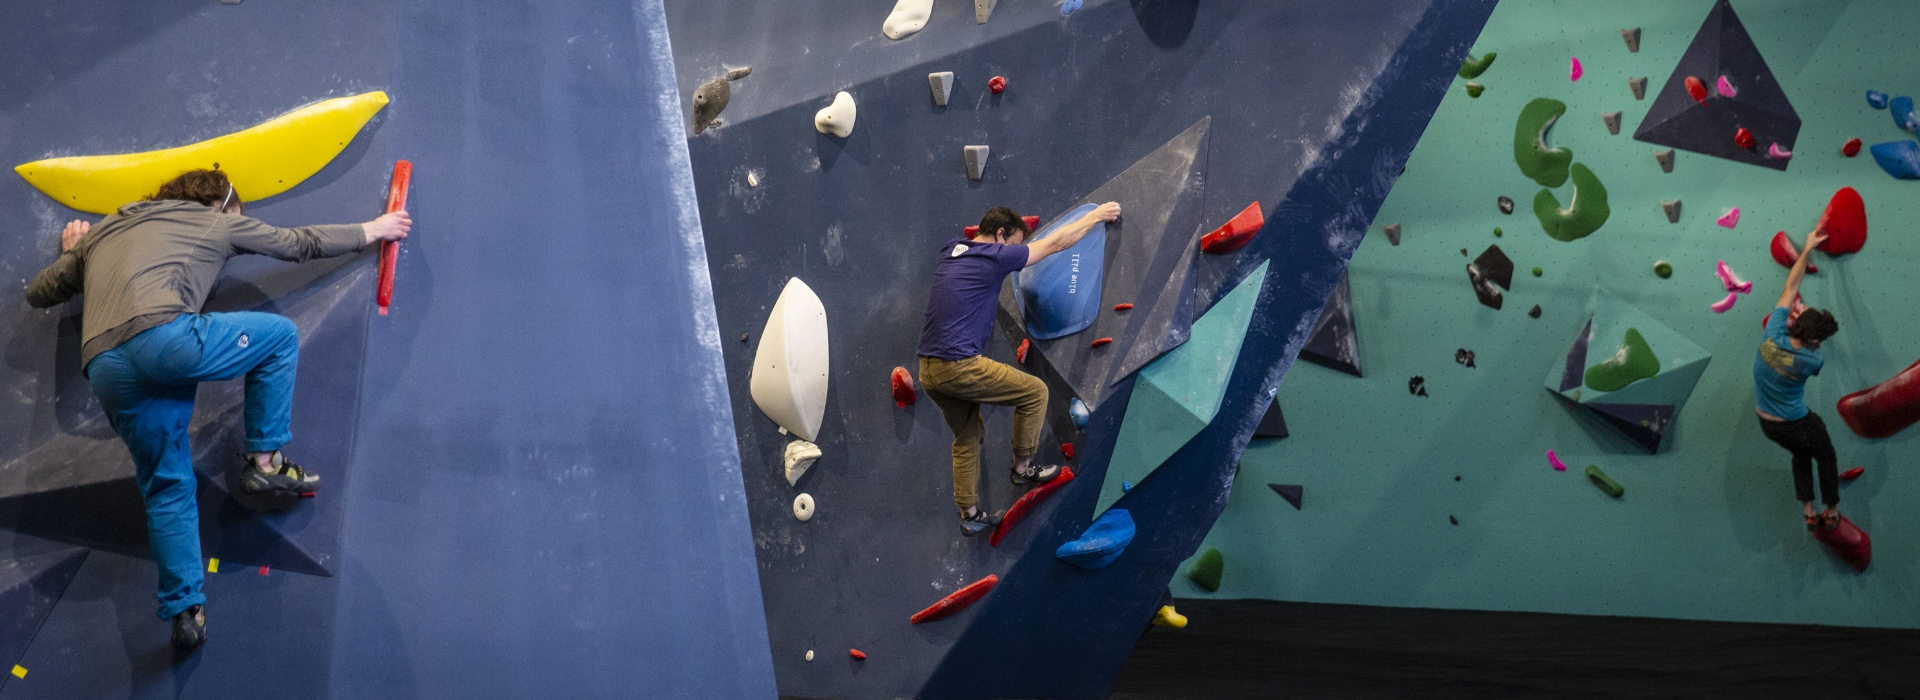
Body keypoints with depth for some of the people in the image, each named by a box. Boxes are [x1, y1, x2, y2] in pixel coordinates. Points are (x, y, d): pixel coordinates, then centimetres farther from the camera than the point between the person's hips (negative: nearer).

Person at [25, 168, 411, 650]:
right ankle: (265, 461, 14)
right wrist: (371, 230, 43)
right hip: (162, 335, -5)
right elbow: (301, 244, 30)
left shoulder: (103, 232, 35)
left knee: (167, 489, 16)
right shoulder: (215, 221, 23)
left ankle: (184, 611, 11)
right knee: (280, 335, 17)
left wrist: (72, 253, 59)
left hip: (104, 371, 5)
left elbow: (38, 293, 40)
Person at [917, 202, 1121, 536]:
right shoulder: (994, 257, -7)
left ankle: (970, 515, 26)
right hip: (959, 367, -9)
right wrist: (1096, 215, 14)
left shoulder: (949, 252, 14)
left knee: (968, 437, 23)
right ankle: (1023, 467, 18)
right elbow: (1056, 243, 2)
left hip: (928, 370, 9)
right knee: (1035, 391, 6)